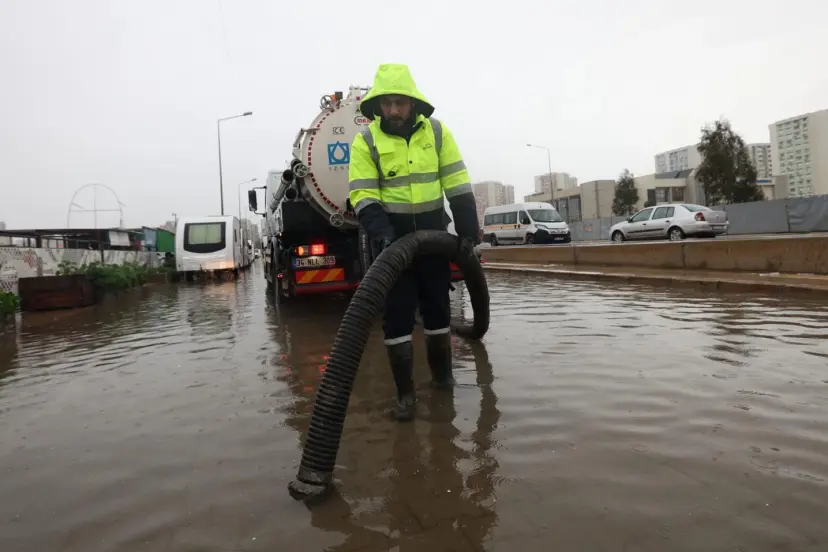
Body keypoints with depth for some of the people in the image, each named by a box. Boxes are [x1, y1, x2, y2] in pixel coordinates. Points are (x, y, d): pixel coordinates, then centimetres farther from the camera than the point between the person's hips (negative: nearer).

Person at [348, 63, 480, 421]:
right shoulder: (365, 142, -5)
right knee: (396, 314, -3)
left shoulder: (437, 132, 0)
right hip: (393, 240, -1)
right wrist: (381, 232, -26)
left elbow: (458, 185, -1)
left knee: (437, 307, 12)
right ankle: (405, 393, 9)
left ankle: (442, 372, 33)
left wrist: (467, 229, -6)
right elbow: (363, 196, -10)